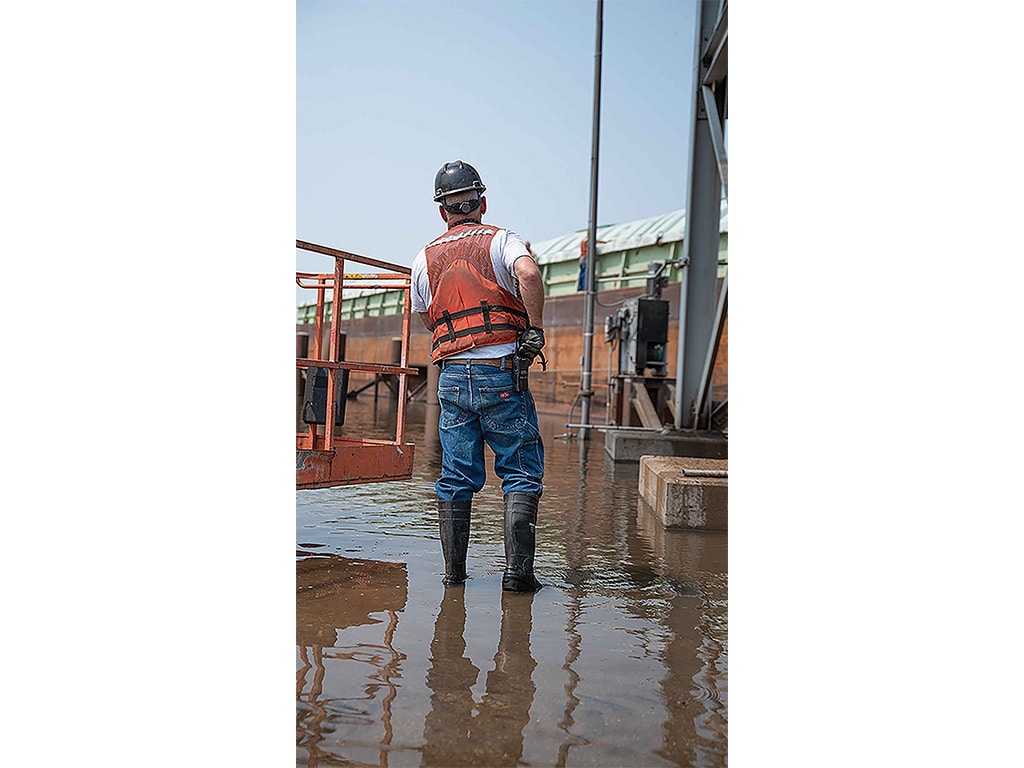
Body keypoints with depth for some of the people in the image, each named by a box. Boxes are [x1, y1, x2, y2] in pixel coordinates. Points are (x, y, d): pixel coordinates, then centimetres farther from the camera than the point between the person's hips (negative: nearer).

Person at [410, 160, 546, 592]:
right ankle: (516, 570, -3)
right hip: (500, 373, -4)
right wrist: (535, 329, -11)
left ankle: (454, 571, 14)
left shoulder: (425, 259, 13)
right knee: (522, 474, 3)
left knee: (456, 479, 11)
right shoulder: (500, 240, 1)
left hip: (451, 377, 4)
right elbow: (528, 274, -20)